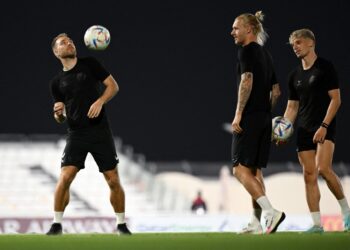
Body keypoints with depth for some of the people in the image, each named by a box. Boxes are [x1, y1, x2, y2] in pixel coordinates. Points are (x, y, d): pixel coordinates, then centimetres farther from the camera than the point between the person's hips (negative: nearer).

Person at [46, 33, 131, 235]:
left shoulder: (90, 64, 5)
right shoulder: (57, 82, 12)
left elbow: (113, 85, 3)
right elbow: (60, 118, 15)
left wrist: (100, 102, -14)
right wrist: (58, 113, -8)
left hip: (101, 131, -1)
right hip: (76, 134, 1)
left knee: (114, 180, -2)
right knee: (65, 177, -14)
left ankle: (122, 224, 13)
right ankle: (57, 224, -4)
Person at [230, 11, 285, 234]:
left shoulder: (247, 51, -8)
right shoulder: (265, 54, 19)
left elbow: (247, 81, -20)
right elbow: (276, 91, 21)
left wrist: (238, 113, -20)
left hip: (249, 116, -9)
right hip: (264, 119, 9)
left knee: (241, 169, -9)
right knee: (255, 171, 9)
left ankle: (270, 211, -23)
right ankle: (256, 223, 7)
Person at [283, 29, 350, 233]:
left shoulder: (325, 67, -4)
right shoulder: (295, 75, 14)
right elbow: (292, 107, 19)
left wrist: (324, 126, -17)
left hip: (325, 127, -6)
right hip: (304, 130, 6)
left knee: (323, 168, -21)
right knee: (309, 175, -1)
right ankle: (317, 223, -1)